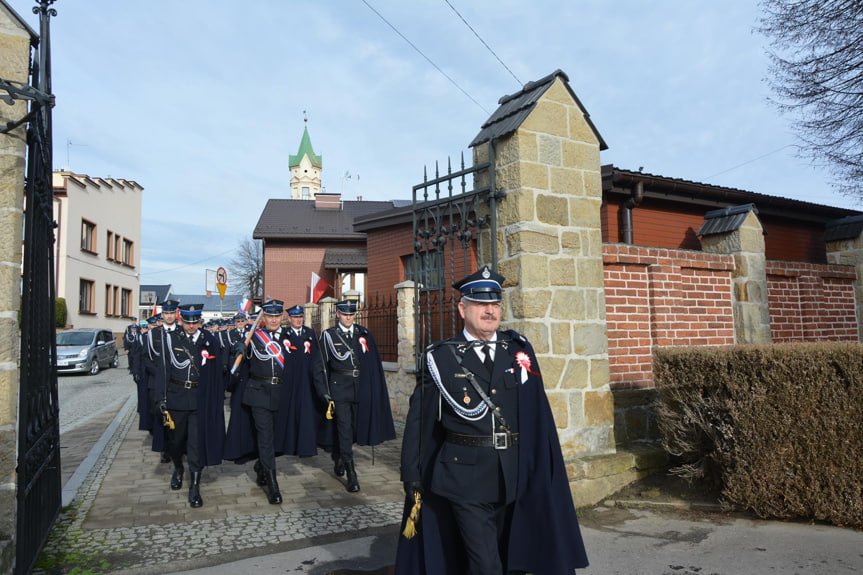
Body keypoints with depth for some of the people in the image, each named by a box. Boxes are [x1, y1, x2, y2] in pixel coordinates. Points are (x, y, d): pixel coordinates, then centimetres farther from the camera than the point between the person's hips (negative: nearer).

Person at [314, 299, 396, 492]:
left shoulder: (363, 334, 6)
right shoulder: (328, 335, -2)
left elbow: (373, 363, 8)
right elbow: (321, 365, 0)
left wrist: (371, 389, 4)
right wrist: (324, 392, -6)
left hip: (360, 388, 4)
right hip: (340, 388, -3)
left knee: (355, 428, 13)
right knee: (345, 429, -6)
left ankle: (338, 457, 40)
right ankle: (351, 475, -2)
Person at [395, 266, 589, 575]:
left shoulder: (520, 349, 3)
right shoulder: (440, 357, -6)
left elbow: (538, 412, 3)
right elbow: (419, 422, -4)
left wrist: (544, 468, 1)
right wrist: (413, 478, -3)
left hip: (514, 477, 4)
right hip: (466, 478, -4)